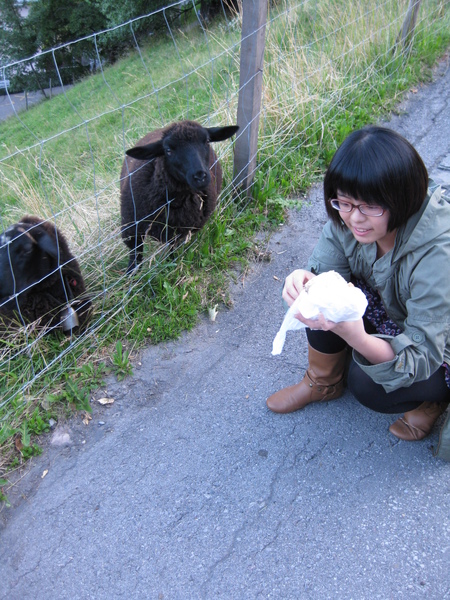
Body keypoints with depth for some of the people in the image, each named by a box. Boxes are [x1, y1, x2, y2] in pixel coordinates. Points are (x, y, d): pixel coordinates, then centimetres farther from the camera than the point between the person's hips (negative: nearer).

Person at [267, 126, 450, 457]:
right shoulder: (348, 218, -22)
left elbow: (423, 355, -35)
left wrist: (357, 338, -55)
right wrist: (305, 281, -40)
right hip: (389, 312, 5)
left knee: (368, 384, -28)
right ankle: (324, 382, 6)